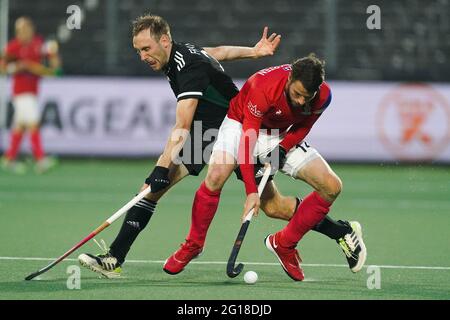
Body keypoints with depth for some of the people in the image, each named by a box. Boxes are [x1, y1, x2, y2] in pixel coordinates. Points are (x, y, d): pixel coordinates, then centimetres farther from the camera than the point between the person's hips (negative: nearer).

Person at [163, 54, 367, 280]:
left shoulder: (323, 96, -22)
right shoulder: (262, 87, -36)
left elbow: (303, 126, -1)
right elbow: (247, 140, -36)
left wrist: (283, 147, -21)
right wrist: (251, 191, -41)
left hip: (282, 137, 4)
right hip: (240, 125, -4)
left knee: (331, 187, -11)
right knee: (216, 177, -31)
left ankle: (283, 244, 2)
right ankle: (192, 246, -9)